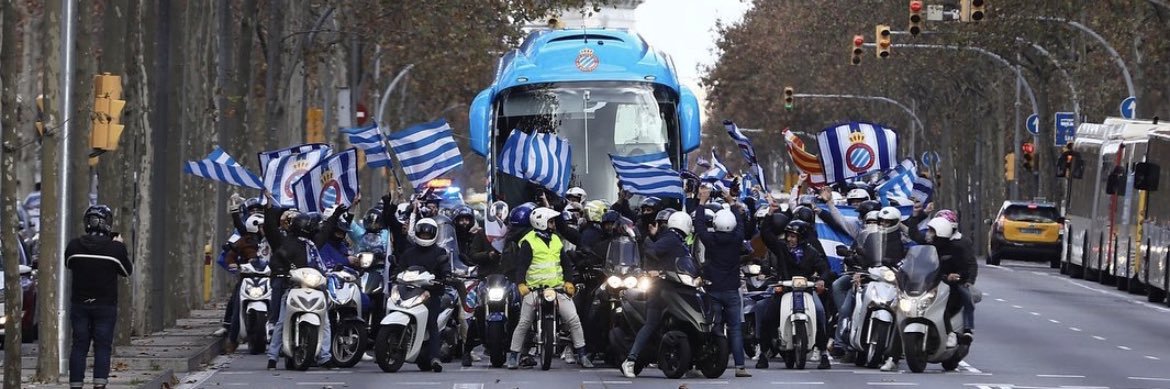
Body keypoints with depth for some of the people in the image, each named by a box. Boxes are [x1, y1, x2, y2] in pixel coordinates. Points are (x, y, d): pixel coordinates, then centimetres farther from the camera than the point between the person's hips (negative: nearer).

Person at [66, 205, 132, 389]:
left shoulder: (74, 246, -7)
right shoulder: (116, 248, -12)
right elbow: (127, 270, 4)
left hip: (80, 305, 2)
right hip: (106, 305, -2)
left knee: (79, 347, 8)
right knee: (102, 347, 3)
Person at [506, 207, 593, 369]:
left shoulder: (556, 240, 16)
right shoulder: (528, 242, -3)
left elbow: (566, 264, 19)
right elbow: (521, 265, -9)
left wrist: (568, 282, 5)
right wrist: (521, 284, -24)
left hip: (557, 288, 4)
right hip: (534, 289, -4)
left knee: (573, 319, -5)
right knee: (524, 323, -4)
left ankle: (581, 354, 2)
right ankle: (513, 355, 7)